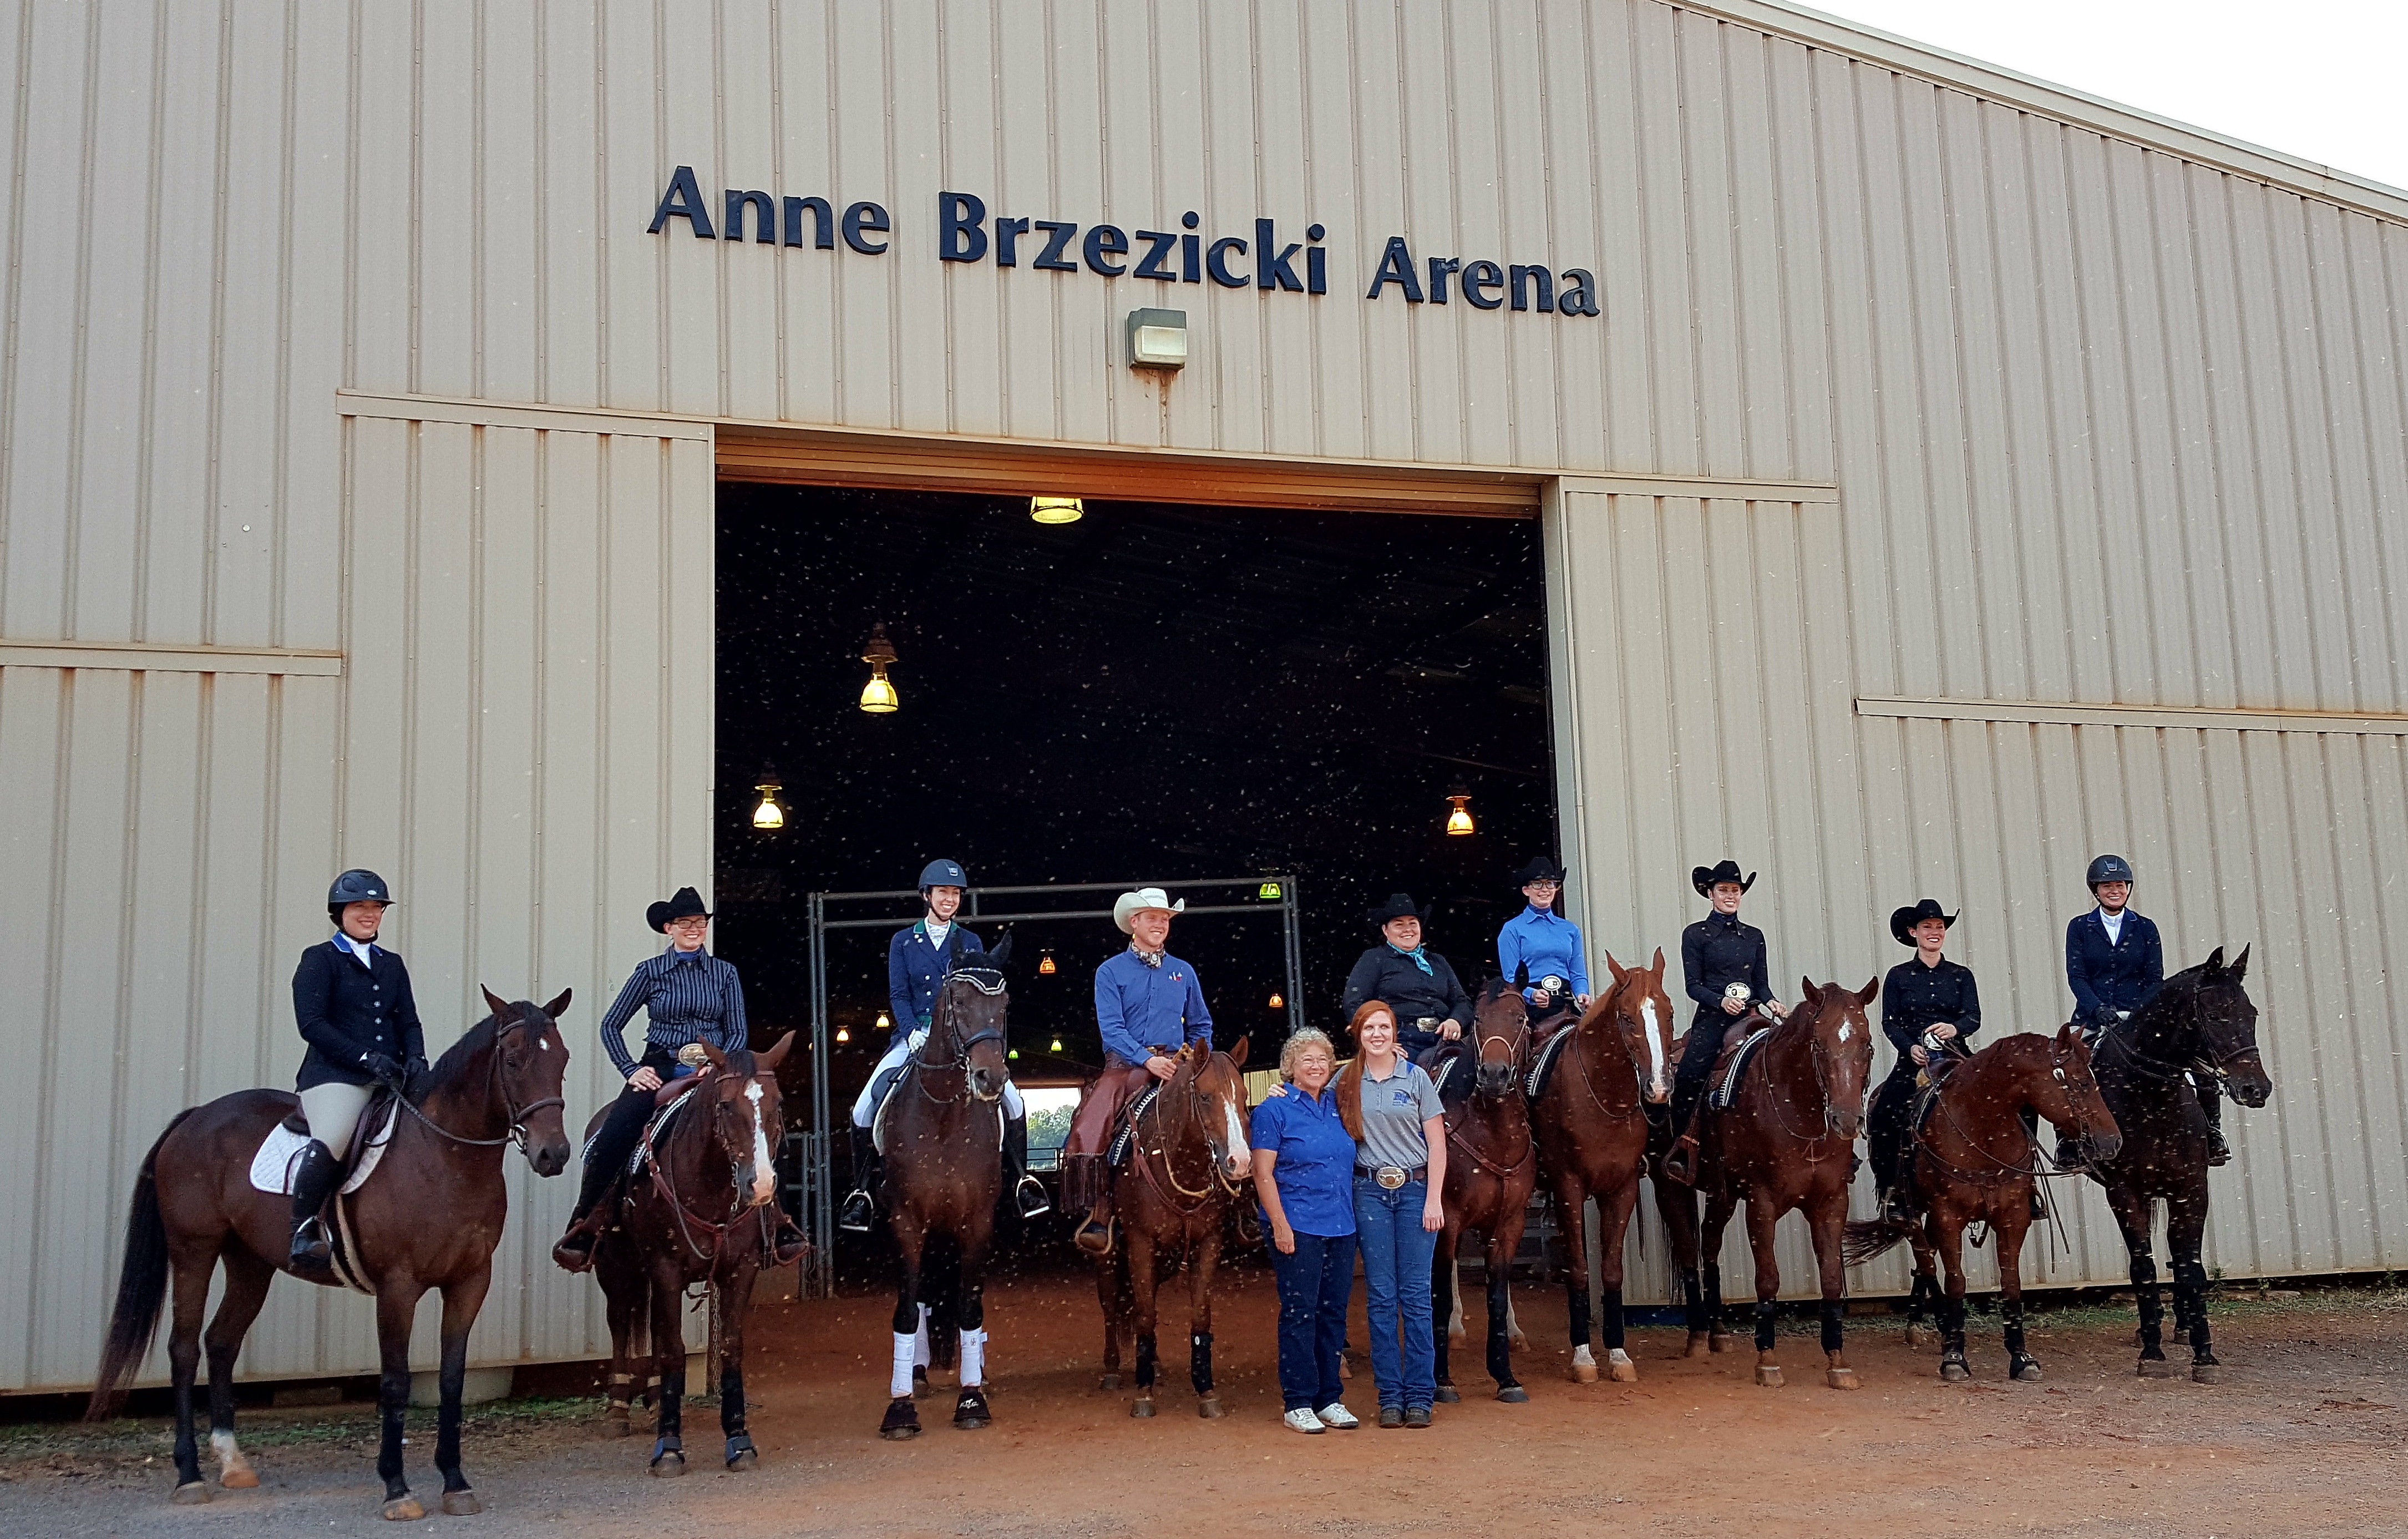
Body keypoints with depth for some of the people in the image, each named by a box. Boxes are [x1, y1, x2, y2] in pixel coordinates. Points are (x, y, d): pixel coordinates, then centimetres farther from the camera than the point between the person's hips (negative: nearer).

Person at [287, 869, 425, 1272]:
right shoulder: (319, 960, 5)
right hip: (335, 1075, -6)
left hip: (390, 1078, 6)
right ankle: (303, 1233, -21)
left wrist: (415, 1058, -6)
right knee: (329, 1143, -31)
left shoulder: (392, 965, 21)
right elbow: (311, 1023, -7)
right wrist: (366, 1057, -17)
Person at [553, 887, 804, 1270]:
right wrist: (631, 1070, -5)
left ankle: (779, 1225, -15)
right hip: (659, 1070, -1)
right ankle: (582, 1230, -11)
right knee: (611, 1138, -25)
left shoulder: (724, 973, 10)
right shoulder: (650, 971, 6)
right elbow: (611, 1026, 8)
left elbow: (738, 1032, 8)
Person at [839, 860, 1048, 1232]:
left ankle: (1020, 1181, -1)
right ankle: (863, 1191, -3)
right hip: (914, 1036, 0)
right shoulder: (903, 942, 10)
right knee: (866, 1105, -18)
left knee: (1012, 1100, -18)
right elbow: (898, 995, 3)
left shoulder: (971, 943, 11)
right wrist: (914, 1033, -14)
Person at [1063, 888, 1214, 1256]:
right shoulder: (1111, 972, 5)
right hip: (1126, 1066, -2)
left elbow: (1201, 1026, 20)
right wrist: (1147, 1060, -20)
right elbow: (1111, 1028, -6)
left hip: (1176, 1066, 2)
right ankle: (1098, 1216, -25)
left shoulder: (1184, 972, 16)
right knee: (1088, 1128, -27)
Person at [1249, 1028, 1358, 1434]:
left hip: (1341, 1227, 6)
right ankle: (1298, 1403, 7)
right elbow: (1264, 1175, -9)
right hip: (1298, 1229, -6)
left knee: (1334, 1313, 10)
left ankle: (1330, 1399, 19)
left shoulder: (1337, 1105, 12)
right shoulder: (1275, 1109, -4)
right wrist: (1281, 1226, -15)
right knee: (1299, 1314, -2)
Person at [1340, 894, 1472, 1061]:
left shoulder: (1438, 962, 27)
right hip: (1401, 1042, -5)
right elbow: (1353, 1003, 1)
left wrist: (1456, 1021, -2)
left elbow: (1461, 1000, 23)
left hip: (1443, 1039, 5)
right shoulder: (1374, 959, 11)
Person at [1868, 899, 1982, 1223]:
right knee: (1883, 1115, -23)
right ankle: (1893, 1190, -11)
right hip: (1913, 1062, -1)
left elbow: (1974, 1017, 0)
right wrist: (1911, 1047, -17)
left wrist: (1955, 1029, -23)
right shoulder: (1898, 976, 8)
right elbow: (1889, 1023, 1)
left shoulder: (1961, 975, 11)